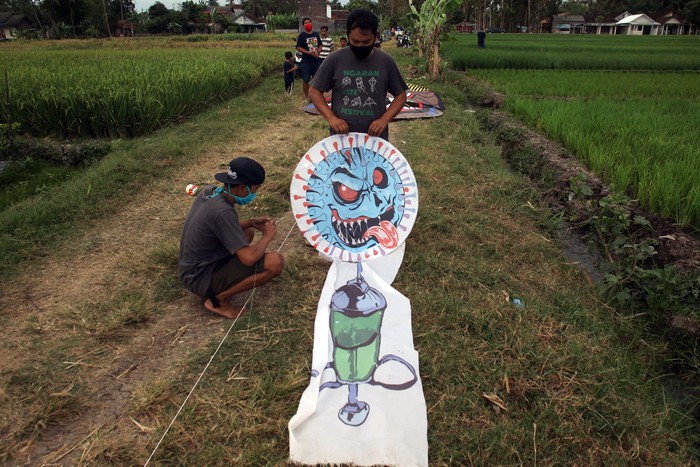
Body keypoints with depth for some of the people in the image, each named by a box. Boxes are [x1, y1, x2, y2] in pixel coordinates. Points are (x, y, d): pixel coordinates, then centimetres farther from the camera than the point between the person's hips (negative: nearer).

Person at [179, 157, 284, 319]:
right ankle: (217, 300, -7)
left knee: (248, 232, 23)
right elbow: (249, 258, -30)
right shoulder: (222, 211, -28)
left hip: (192, 270, 10)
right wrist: (267, 236, -11)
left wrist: (251, 222, 6)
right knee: (276, 262, -20)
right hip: (202, 279, -9)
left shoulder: (209, 191, -2)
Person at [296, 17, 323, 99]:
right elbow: (298, 48, -9)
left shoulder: (316, 34, 9)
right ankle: (306, 96, 9)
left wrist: (318, 51, -7)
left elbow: (320, 45, 16)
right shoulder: (302, 35, -5)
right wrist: (309, 52, -19)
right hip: (306, 61, -5)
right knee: (306, 80, -2)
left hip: (316, 60, 5)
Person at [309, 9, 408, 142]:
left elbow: (400, 96, 5)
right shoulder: (335, 60, -5)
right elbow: (314, 91, 1)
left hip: (375, 137, 1)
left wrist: (384, 120, -11)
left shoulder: (386, 62, -1)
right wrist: (330, 117, -14)